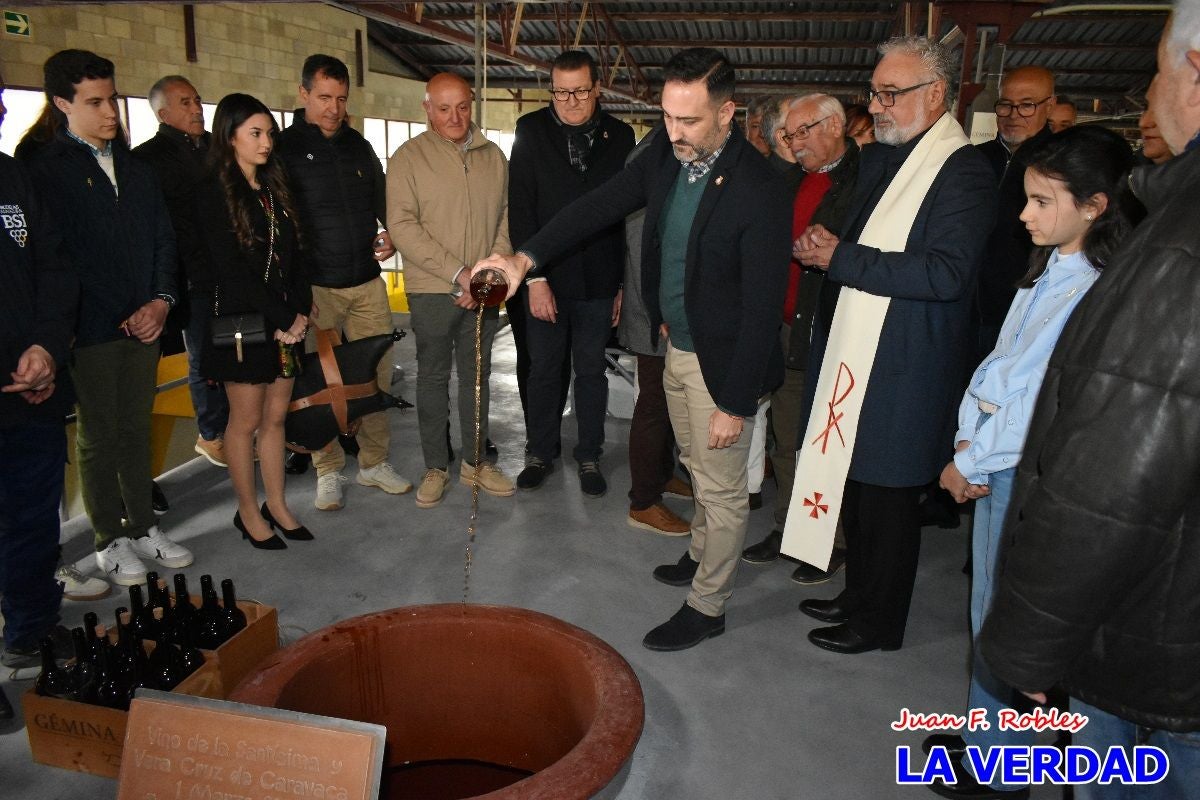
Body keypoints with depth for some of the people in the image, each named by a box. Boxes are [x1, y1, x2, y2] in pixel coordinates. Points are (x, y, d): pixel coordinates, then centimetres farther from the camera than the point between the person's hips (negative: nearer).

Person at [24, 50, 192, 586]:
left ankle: (143, 528, 23)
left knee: (136, 429, 12)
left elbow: (163, 238, 13)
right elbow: (56, 256, -9)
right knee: (98, 437, 6)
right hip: (92, 330, -5)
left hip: (144, 322, 5)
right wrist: (123, 318, -10)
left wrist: (161, 300, -2)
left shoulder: (135, 166, 13)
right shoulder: (46, 169, -4)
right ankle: (111, 539, 18)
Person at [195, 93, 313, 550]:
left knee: (276, 415, 12)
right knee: (246, 420, 5)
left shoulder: (274, 189, 12)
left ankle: (276, 504, 23)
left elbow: (294, 256, 9)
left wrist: (301, 311, -4)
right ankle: (248, 512, 19)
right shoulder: (213, 194, -8)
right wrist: (283, 318, -15)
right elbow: (231, 269, -15)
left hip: (286, 321, 6)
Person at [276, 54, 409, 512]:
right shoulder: (285, 148, -1)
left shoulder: (359, 147, 13)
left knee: (377, 374, 6)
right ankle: (328, 472, 15)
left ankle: (375, 462, 20)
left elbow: (382, 200, 22)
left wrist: (391, 234, 2)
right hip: (315, 286, -4)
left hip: (367, 283, 4)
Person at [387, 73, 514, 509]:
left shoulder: (493, 157, 8)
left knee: (477, 376, 12)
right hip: (432, 291, -3)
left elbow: (506, 219, 7)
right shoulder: (408, 157, -3)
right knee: (433, 377, 7)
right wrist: (459, 273, -17)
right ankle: (436, 467, 20)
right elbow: (402, 226, -11)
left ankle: (475, 461, 26)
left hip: (483, 291, 3)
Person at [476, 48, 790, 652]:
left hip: (722, 362, -7)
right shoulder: (664, 155, -2)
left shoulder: (758, 190, -24)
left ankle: (706, 606, 25)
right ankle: (703, 555, 47)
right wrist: (526, 258, -14)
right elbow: (599, 206, 0)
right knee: (698, 467, 25)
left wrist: (736, 402, -21)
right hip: (676, 346, 7)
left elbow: (762, 306, -22)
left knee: (722, 489, 8)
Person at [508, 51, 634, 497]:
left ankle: (589, 455, 27)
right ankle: (541, 452, 28)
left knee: (592, 372, 12)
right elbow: (520, 209, -6)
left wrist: (624, 282, 0)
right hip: (546, 278, 0)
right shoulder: (531, 131, -2)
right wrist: (534, 277, -13)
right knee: (544, 371, 11)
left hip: (599, 280, 1)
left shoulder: (619, 136, 2)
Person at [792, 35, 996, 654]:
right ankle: (858, 595, 37)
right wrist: (823, 246, -1)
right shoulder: (876, 160, 14)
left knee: (887, 497, 5)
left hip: (903, 369, -8)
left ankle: (879, 623, 24)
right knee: (855, 487, 18)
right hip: (850, 357, 8)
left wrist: (842, 258, -22)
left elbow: (947, 273, -25)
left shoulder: (964, 174, -13)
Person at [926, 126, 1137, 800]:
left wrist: (969, 461, -12)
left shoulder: (1098, 291, -19)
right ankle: (986, 730, 38)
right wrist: (969, 443, -2)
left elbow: (1048, 399, -21)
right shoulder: (1048, 272, 9)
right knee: (989, 606, 19)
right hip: (996, 462, 8)